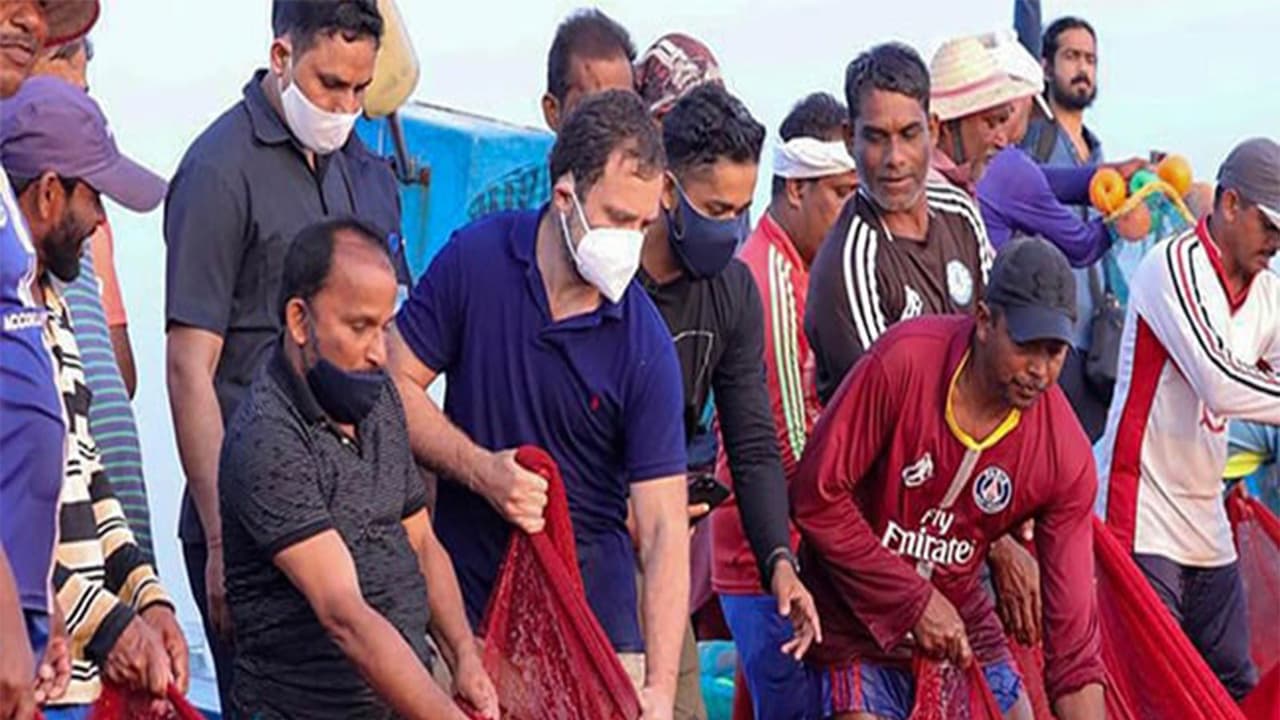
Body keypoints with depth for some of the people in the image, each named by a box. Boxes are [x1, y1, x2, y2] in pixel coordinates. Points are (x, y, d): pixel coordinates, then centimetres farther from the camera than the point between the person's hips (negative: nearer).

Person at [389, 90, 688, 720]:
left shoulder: (645, 346, -10)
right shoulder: (476, 258, -6)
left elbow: (663, 528, -13)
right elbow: (396, 386, 1)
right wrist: (482, 471, -15)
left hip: (594, 617, -1)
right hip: (463, 601, 1)